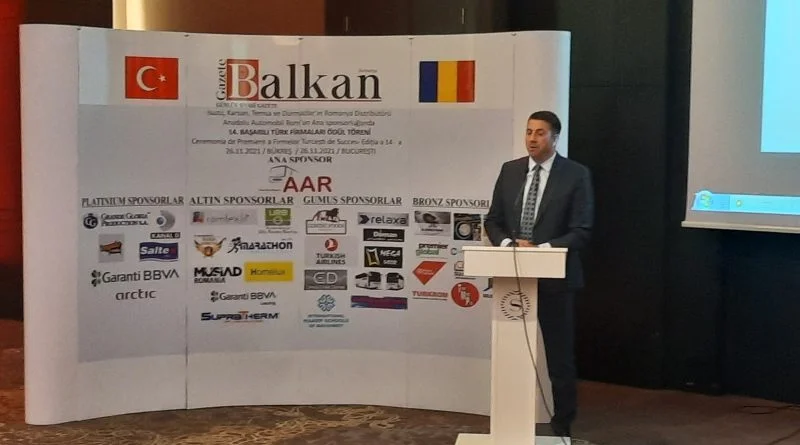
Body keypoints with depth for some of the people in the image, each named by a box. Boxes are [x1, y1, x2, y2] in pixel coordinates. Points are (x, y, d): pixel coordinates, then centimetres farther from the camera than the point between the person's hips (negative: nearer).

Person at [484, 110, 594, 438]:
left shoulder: (576, 175, -5)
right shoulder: (510, 170, 7)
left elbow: (581, 232, -9)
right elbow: (493, 220, 10)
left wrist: (543, 249, -20)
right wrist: (508, 243, -10)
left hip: (554, 277, -3)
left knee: (560, 356, 8)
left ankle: (562, 426, 22)